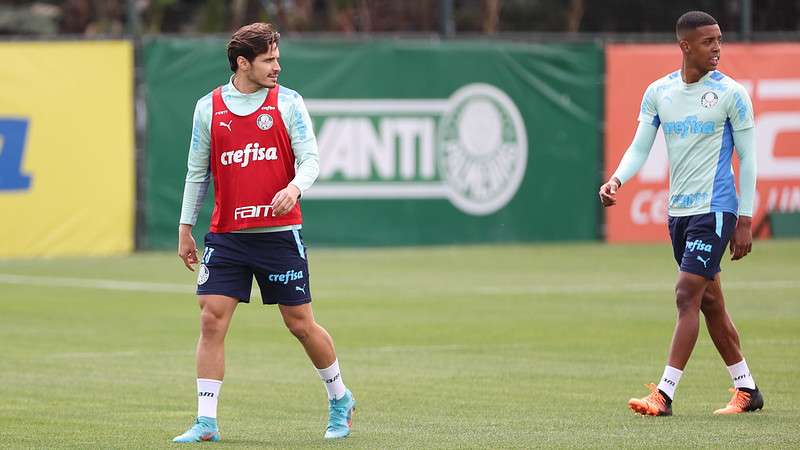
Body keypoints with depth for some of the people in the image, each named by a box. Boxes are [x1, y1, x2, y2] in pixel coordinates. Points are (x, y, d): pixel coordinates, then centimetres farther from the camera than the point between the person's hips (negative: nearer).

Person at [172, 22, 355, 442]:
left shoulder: (288, 102, 0)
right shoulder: (208, 107, 5)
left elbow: (310, 159, -3)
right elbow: (198, 171, 12)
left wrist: (294, 188, -25)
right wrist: (185, 227, 11)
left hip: (279, 231, -1)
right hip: (226, 235, 2)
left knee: (301, 324, 4)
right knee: (211, 321, -8)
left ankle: (339, 399, 26)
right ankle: (206, 422, -4)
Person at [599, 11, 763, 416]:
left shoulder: (730, 93, -6)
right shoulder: (658, 92, 7)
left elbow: (747, 158, -3)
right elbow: (640, 147, 7)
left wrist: (745, 221, -7)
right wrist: (617, 179, -14)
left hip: (715, 209, -6)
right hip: (678, 211, 6)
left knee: (687, 295, -13)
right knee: (709, 302, 11)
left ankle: (664, 395, -14)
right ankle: (746, 390, 22)